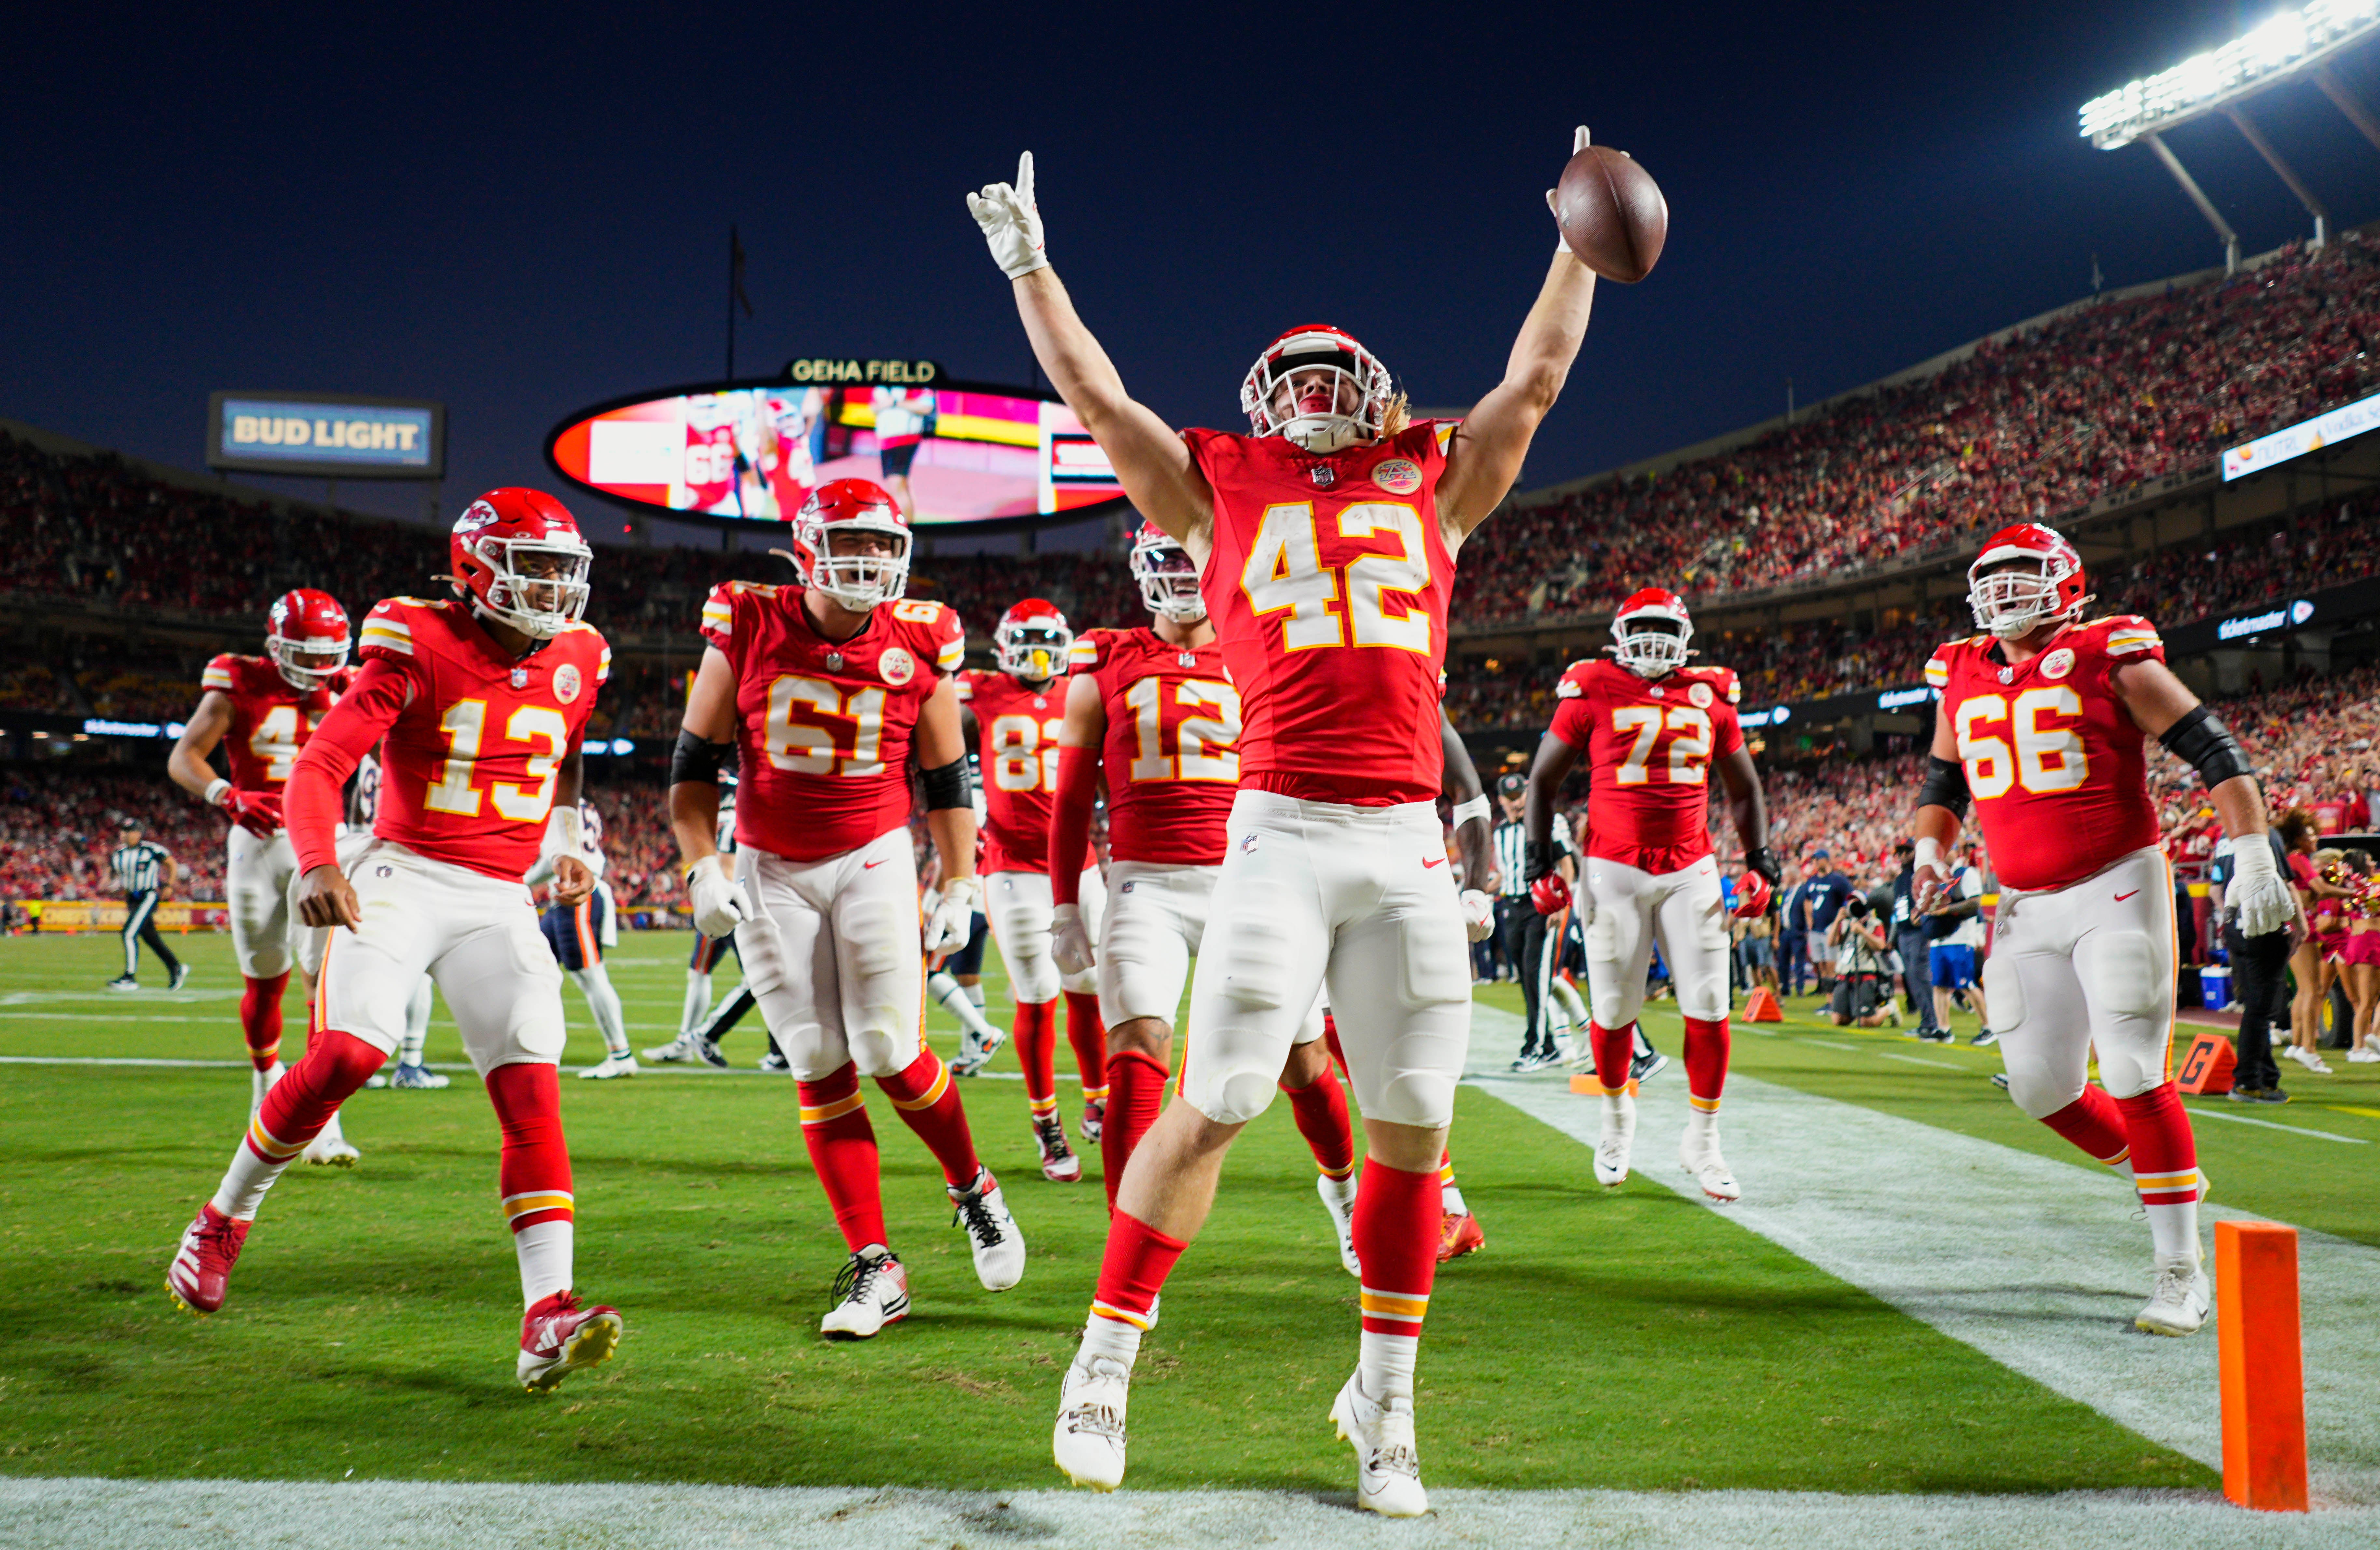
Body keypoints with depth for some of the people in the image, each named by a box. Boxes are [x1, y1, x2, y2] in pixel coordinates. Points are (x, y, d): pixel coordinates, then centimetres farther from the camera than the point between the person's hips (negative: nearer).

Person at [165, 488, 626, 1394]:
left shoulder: (575, 660, 7)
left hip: (499, 902, 4)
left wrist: (566, 843, 20)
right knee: (349, 1052, -21)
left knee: (532, 1096, -11)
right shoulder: (420, 649, -8)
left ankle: (548, 1324, -16)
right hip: (403, 877, -4)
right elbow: (319, 765, -16)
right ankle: (226, 1217, 9)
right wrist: (317, 866, -31)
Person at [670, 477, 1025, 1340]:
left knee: (891, 1057, -8)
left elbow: (946, 779, 5)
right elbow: (695, 763, 1)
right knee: (820, 1069, -1)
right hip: (770, 872, 1)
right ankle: (874, 1269, 7)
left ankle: (973, 1191, 22)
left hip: (875, 861, -1)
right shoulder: (746, 630, -6)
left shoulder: (919, 645, -4)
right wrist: (702, 867, -8)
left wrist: (959, 890, 2)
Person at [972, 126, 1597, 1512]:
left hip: (1410, 839, 3)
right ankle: (1107, 1359, 13)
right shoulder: (1222, 488, 13)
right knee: (1214, 1106, -5)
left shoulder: (1434, 487, 18)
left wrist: (1579, 241, 32)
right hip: (1284, 831, -3)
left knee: (1412, 1126, 6)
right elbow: (1094, 393, 17)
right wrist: (1028, 262, 25)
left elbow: (1537, 374, 25)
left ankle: (1384, 1401, 22)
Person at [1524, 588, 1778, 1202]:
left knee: (1710, 1008, -3)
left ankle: (1702, 1139, 13)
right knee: (1614, 1012, 3)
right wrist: (1539, 863, -1)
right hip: (1614, 869, -2)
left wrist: (1760, 862, 10)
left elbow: (1743, 788, 19)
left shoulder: (1711, 696, 8)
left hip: (1691, 870, 2)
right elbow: (1543, 780, 6)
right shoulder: (1593, 692, -1)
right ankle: (1617, 1113, 30)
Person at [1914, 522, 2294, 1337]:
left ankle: (2182, 1272, 2)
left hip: (2116, 889, -6)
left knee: (2134, 1078, -10)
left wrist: (2253, 855, -15)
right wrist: (1930, 854, 5)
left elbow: (2214, 750, -7)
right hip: (2025, 907, 6)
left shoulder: (2109, 658, -7)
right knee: (2042, 1086, 5)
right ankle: (2163, 1177, 32)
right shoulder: (1963, 677, 9)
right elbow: (1944, 781, 22)